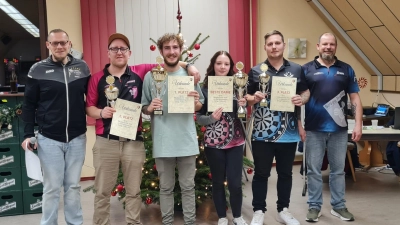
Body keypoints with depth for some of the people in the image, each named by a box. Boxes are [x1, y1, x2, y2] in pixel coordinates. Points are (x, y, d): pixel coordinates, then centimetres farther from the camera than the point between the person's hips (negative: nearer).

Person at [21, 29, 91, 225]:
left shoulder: (82, 67, 4)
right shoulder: (38, 70, -1)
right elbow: (29, 105, 1)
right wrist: (28, 134, -5)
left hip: (77, 138, 2)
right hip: (49, 139, -2)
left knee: (73, 185, 13)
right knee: (52, 188, 6)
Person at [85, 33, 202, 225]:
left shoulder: (140, 73, 4)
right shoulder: (97, 78, 3)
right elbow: (89, 107, 4)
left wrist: (188, 65, -2)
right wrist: (101, 112, -16)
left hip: (134, 142, 1)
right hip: (106, 142, -1)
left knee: (134, 191, 13)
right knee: (102, 191, 10)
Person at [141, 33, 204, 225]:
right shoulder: (151, 76, -2)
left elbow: (200, 106, 9)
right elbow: (143, 108, 4)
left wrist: (195, 102, -13)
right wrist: (150, 108, -17)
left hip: (187, 140, 1)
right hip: (163, 142, -1)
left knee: (188, 186, 12)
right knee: (166, 187, 13)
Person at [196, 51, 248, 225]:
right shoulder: (205, 88, -5)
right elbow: (199, 118, -2)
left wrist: (243, 106, -11)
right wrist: (211, 118, -21)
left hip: (235, 141, 2)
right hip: (213, 142, -1)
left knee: (235, 182, 3)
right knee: (218, 181, 10)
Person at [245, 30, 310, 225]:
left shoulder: (297, 70, 6)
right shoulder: (256, 71, 2)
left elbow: (306, 92, 10)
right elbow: (247, 97, 4)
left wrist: (302, 99, -12)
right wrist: (253, 98, -18)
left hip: (289, 133, 2)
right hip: (262, 133, -2)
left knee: (285, 173, 14)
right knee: (261, 173, 7)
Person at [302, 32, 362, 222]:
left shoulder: (346, 69, 8)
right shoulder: (307, 69, 1)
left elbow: (355, 98, 9)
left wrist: (358, 124, 0)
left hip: (339, 129, 2)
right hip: (314, 129, -2)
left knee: (338, 170, 12)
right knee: (314, 170, 7)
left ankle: (338, 206, 25)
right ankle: (314, 206, 19)